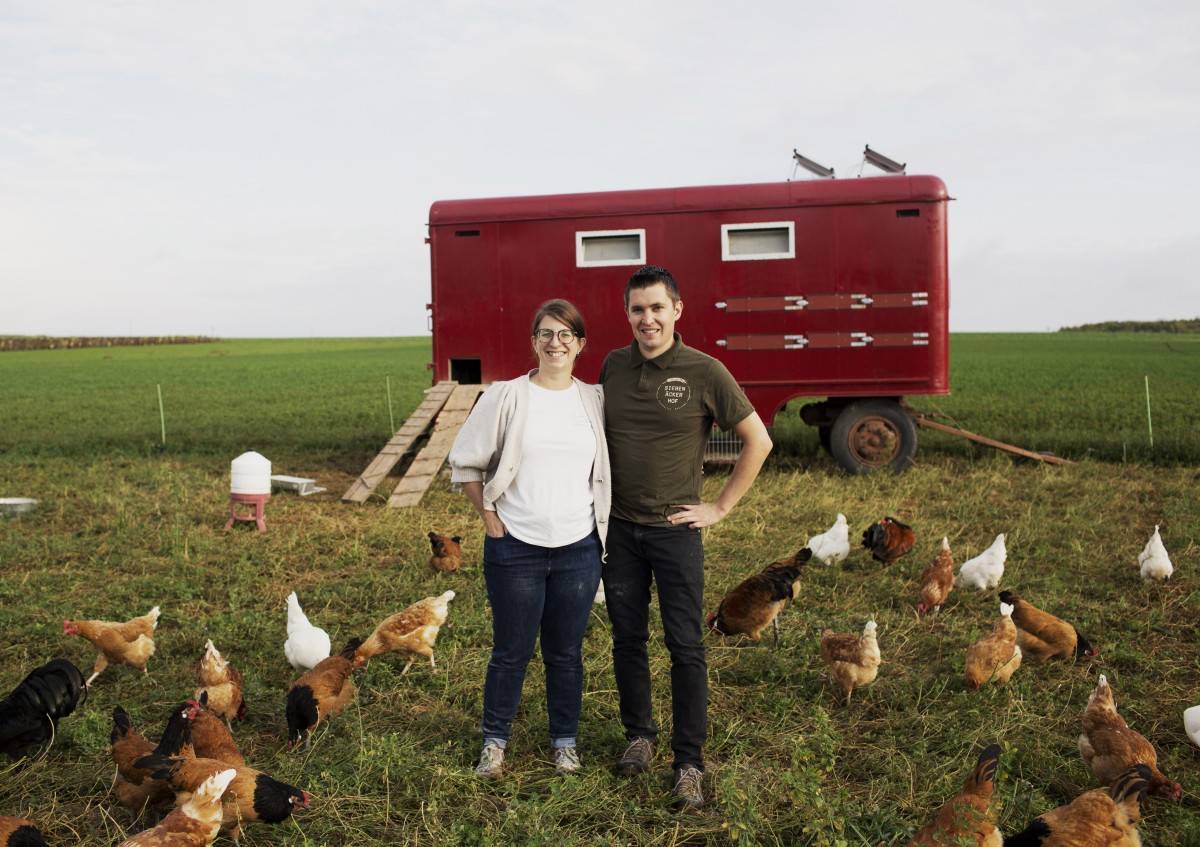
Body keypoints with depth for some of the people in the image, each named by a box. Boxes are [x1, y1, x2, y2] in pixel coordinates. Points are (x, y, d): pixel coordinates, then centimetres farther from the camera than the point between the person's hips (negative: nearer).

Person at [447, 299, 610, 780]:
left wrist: (600, 514, 8)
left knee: (566, 652, 13)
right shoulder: (505, 398, -4)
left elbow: (609, 464, 17)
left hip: (579, 548, 2)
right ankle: (495, 741, 28)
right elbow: (464, 463, 2)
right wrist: (489, 518, -2)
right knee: (511, 652, 8)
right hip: (515, 548, -2)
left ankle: (565, 741, 30)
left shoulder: (595, 400, 4)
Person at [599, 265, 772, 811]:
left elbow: (758, 441, -3)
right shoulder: (613, 367, 3)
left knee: (686, 648, 1)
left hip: (675, 530, -3)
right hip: (618, 529, 4)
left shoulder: (704, 372, -9)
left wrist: (720, 507, -4)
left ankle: (689, 764, 12)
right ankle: (639, 736, 32)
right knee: (627, 639, 13)